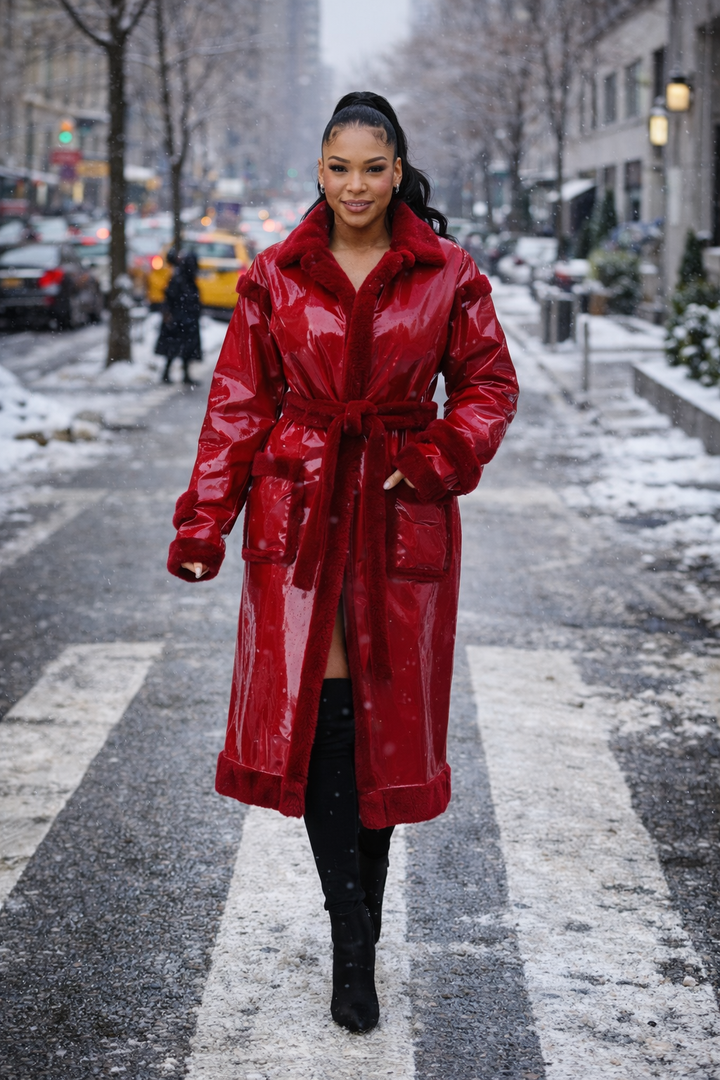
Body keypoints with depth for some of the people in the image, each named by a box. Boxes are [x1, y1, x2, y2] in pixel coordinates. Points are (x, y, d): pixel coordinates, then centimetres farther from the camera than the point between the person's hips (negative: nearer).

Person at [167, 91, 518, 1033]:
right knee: (316, 707, -6)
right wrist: (204, 522, 0)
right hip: (300, 507, 0)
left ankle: (361, 914, 21)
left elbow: (490, 386, 8)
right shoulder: (276, 277, 3)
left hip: (402, 514, 0)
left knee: (388, 713, 4)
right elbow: (239, 403, 5)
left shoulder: (448, 275, 1)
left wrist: (437, 458, -10)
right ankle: (354, 939, 3)